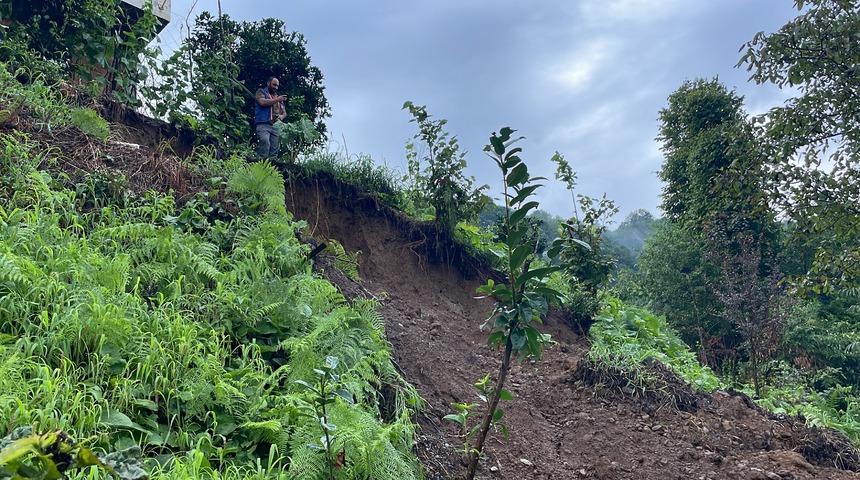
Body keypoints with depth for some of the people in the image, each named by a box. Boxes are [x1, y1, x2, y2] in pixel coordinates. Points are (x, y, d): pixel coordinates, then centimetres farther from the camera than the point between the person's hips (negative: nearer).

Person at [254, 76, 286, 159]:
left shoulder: (278, 97, 29)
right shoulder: (261, 92, 14)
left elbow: (284, 112, 27)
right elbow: (262, 102, -7)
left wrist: (282, 116, 3)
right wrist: (276, 100, -5)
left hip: (275, 126, 5)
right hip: (263, 124, -5)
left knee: (275, 149, -8)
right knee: (265, 142, -29)